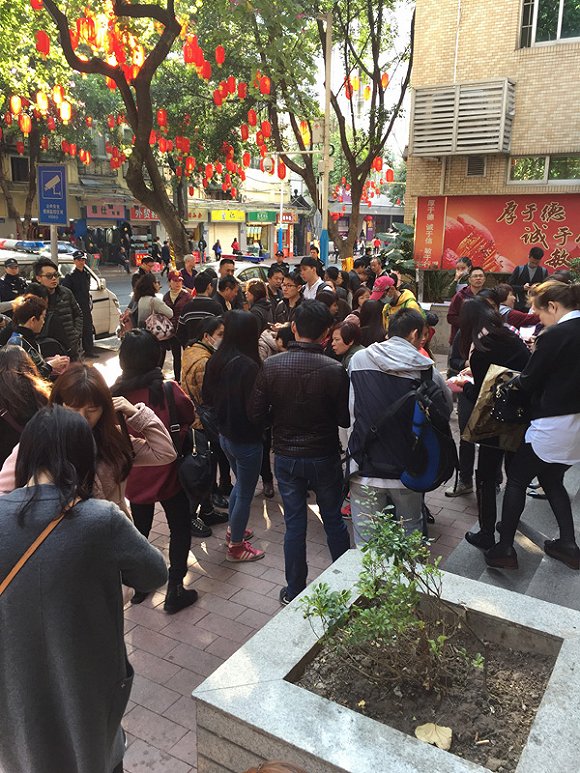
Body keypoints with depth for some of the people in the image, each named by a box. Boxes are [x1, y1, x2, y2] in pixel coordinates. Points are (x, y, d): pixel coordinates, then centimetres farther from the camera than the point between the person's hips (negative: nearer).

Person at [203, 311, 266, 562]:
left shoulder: (216, 360, -3)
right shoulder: (248, 366, -27)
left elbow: (207, 396, 8)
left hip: (225, 435, 8)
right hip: (246, 439, -8)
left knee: (240, 483, 28)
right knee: (245, 493, 11)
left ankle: (233, 531, 44)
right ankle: (236, 546, 26)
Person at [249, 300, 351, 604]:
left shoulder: (270, 366, -13)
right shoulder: (334, 369, -18)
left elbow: (256, 413, -8)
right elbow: (345, 419, -12)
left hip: (286, 458, 1)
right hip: (324, 457, -1)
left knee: (294, 524, 14)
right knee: (334, 521, 17)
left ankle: (294, 591, 27)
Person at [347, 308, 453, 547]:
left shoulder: (358, 360, -3)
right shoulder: (426, 370, -9)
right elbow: (446, 409, 4)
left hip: (365, 473, 0)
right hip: (408, 472, 0)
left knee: (366, 543, 10)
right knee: (411, 532, 22)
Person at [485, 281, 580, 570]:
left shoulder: (555, 335, -18)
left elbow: (528, 381, -13)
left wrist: (513, 380, 7)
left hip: (553, 425, -8)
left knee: (517, 479, 5)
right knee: (552, 480, 23)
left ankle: (504, 549, 9)